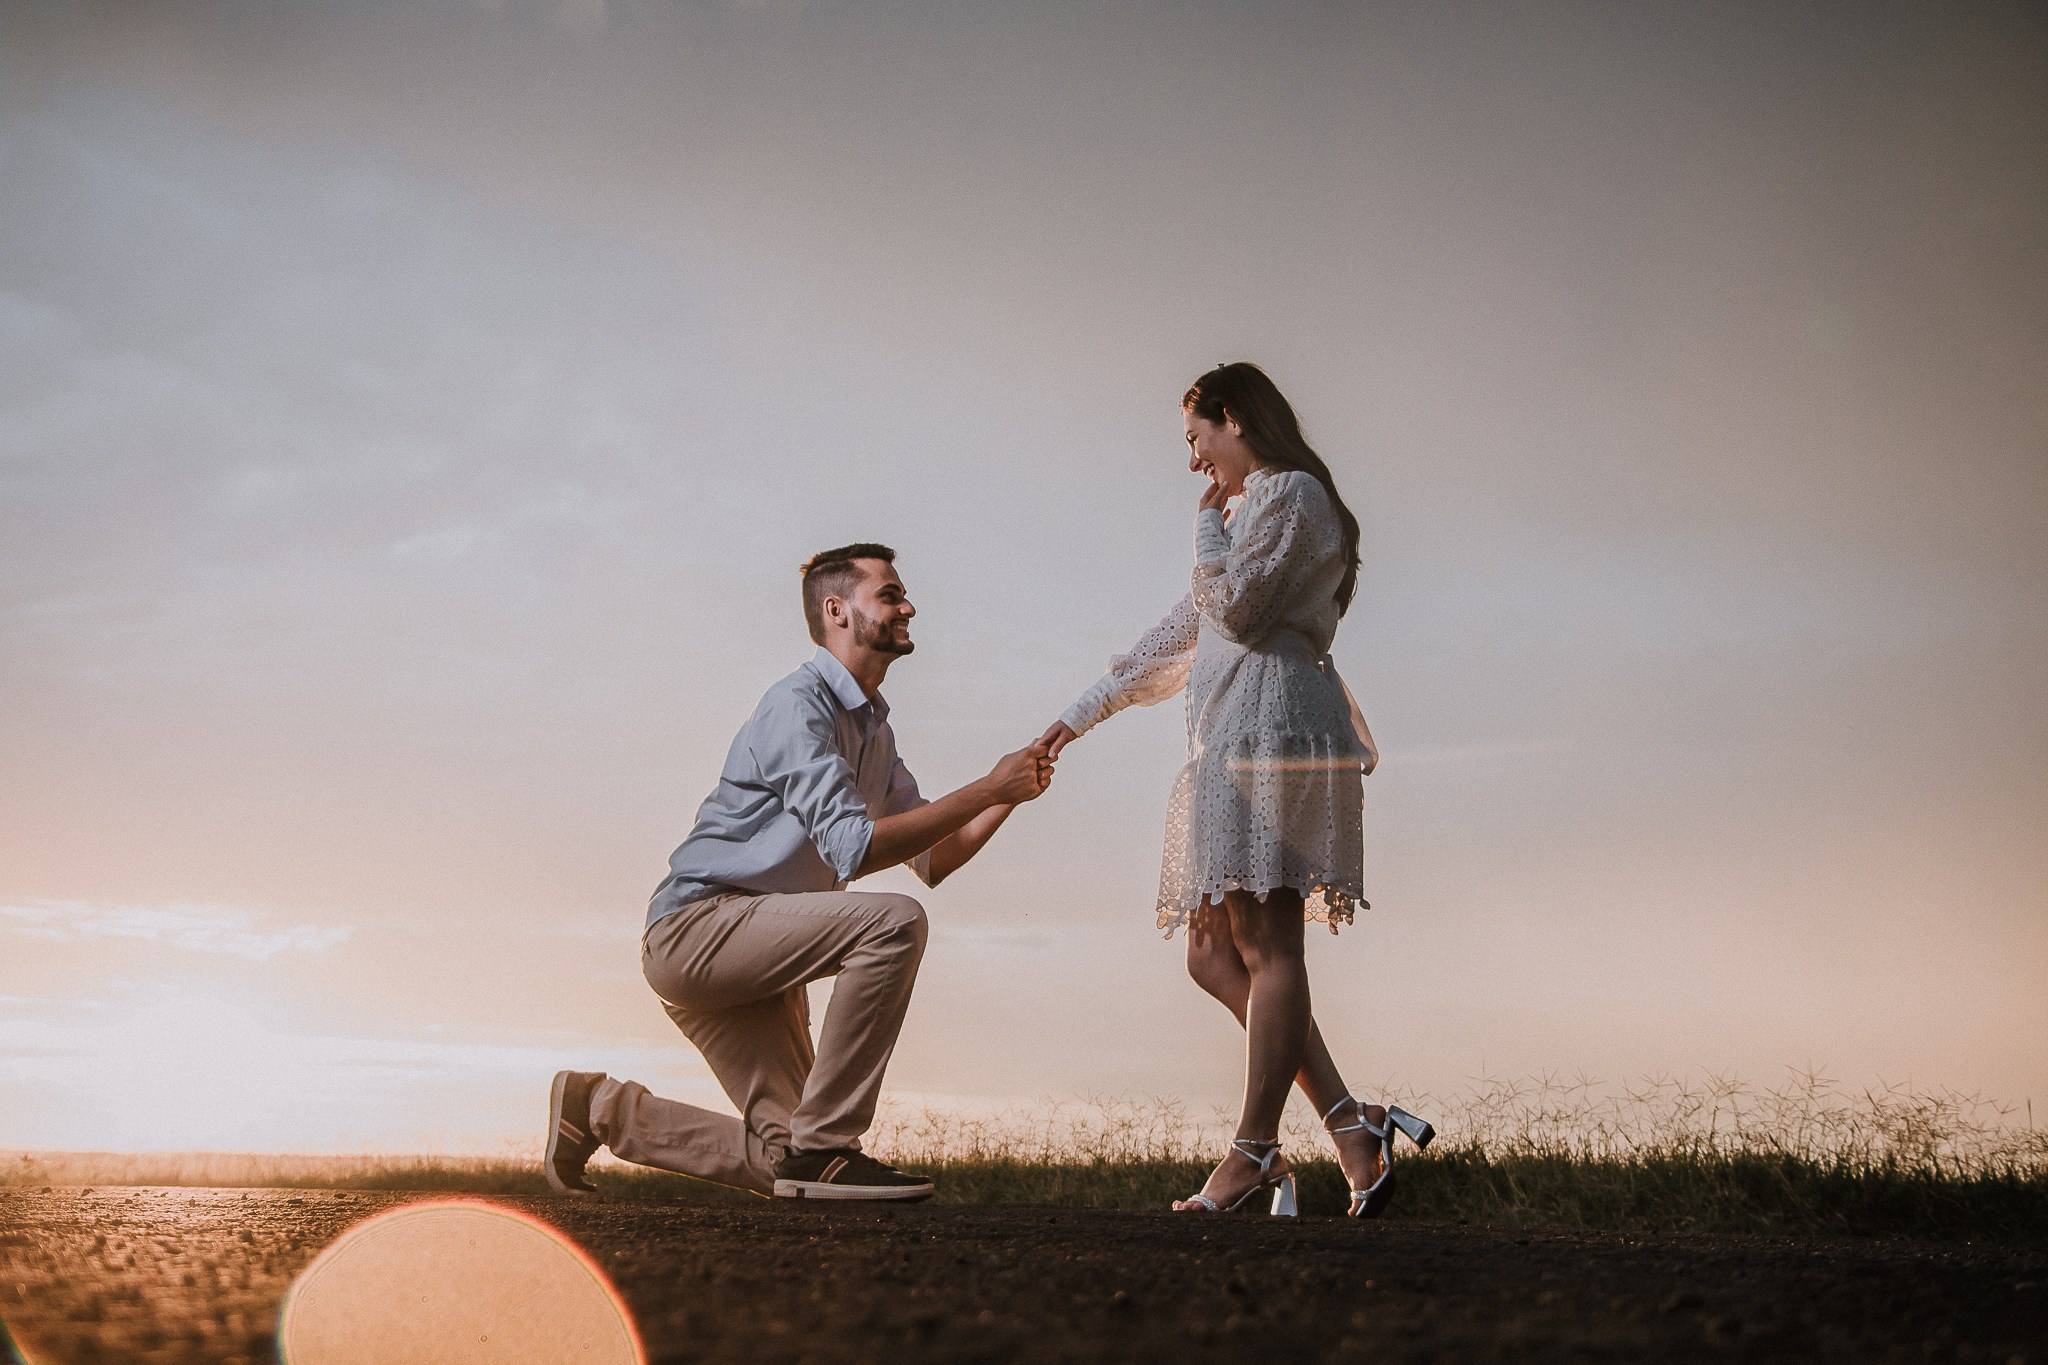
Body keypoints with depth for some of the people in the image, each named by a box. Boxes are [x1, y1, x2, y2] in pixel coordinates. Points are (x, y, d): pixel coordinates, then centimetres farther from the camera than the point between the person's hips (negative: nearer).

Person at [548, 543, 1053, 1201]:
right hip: (696, 928, -9)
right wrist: (985, 790, -23)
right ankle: (824, 1147, -22)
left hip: (754, 953, 9)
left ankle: (600, 1108, 20)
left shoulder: (874, 728, 17)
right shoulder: (798, 706, -14)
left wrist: (1007, 796, -2)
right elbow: (853, 847, -26)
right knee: (894, 922, -28)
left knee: (783, 1159, 4)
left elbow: (933, 860, 14)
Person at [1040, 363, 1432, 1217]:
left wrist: (1207, 523, 3)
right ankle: (1351, 1125, 0)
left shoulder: (1289, 494, -1)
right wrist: (1082, 714, 29)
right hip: (1233, 746, 10)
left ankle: (1255, 1150, -7)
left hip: (1269, 726, -10)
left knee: (1266, 945, -9)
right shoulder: (1250, 512, 30)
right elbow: (1183, 635, 30)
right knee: (1214, 954, 4)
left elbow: (1235, 606, -14)